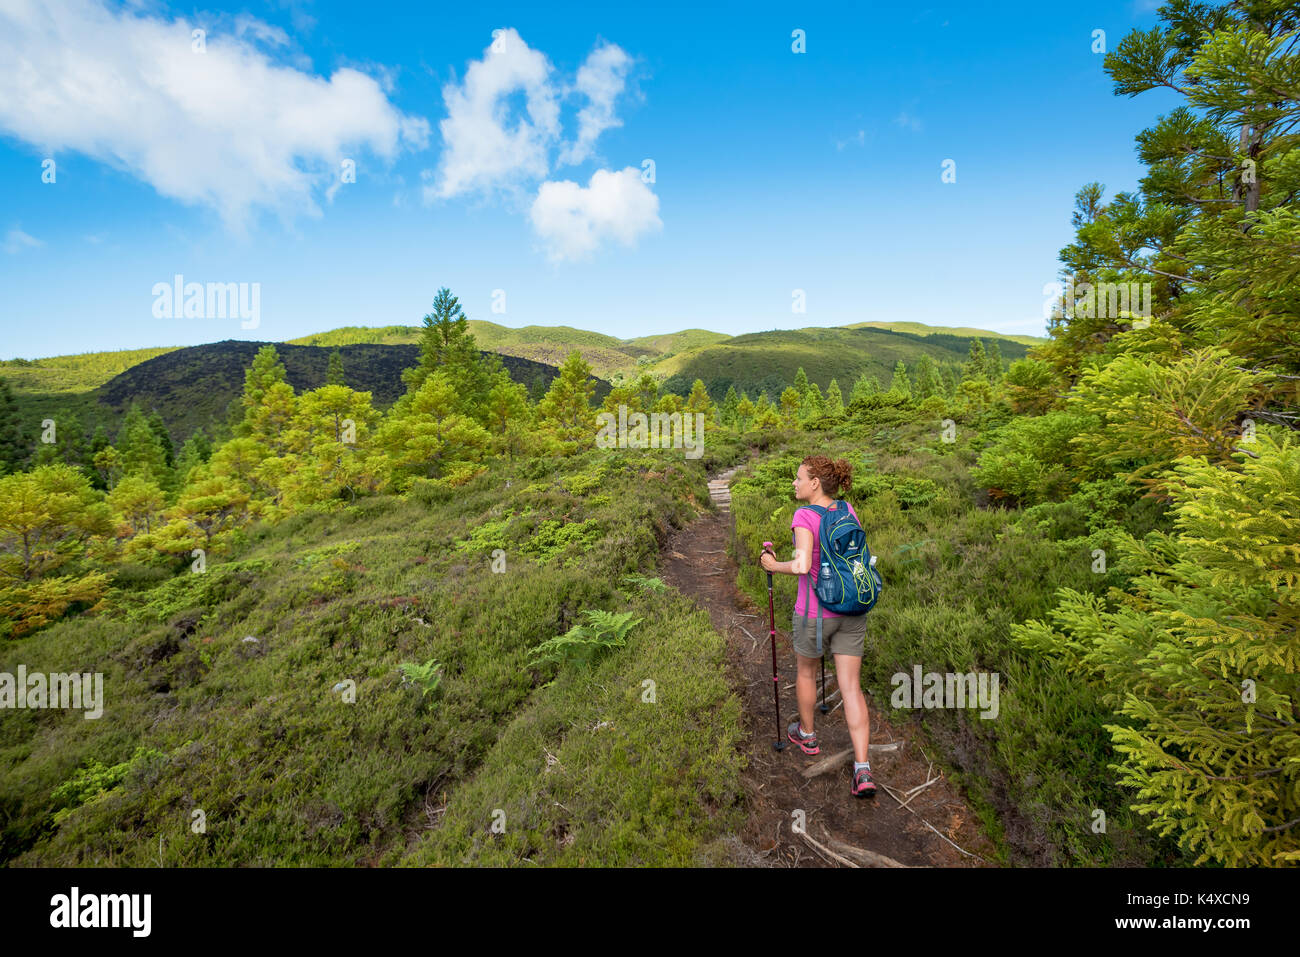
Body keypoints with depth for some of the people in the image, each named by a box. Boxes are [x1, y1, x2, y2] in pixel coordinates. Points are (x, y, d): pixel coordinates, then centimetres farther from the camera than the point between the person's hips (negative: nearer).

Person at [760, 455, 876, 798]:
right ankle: (862, 772, 4)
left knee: (806, 669, 23)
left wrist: (773, 566, -14)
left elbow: (802, 566, -32)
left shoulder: (804, 516, -20)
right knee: (851, 687, 9)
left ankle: (806, 734, 43)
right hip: (851, 612, 5)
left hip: (814, 612, -4)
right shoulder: (847, 510, 0)